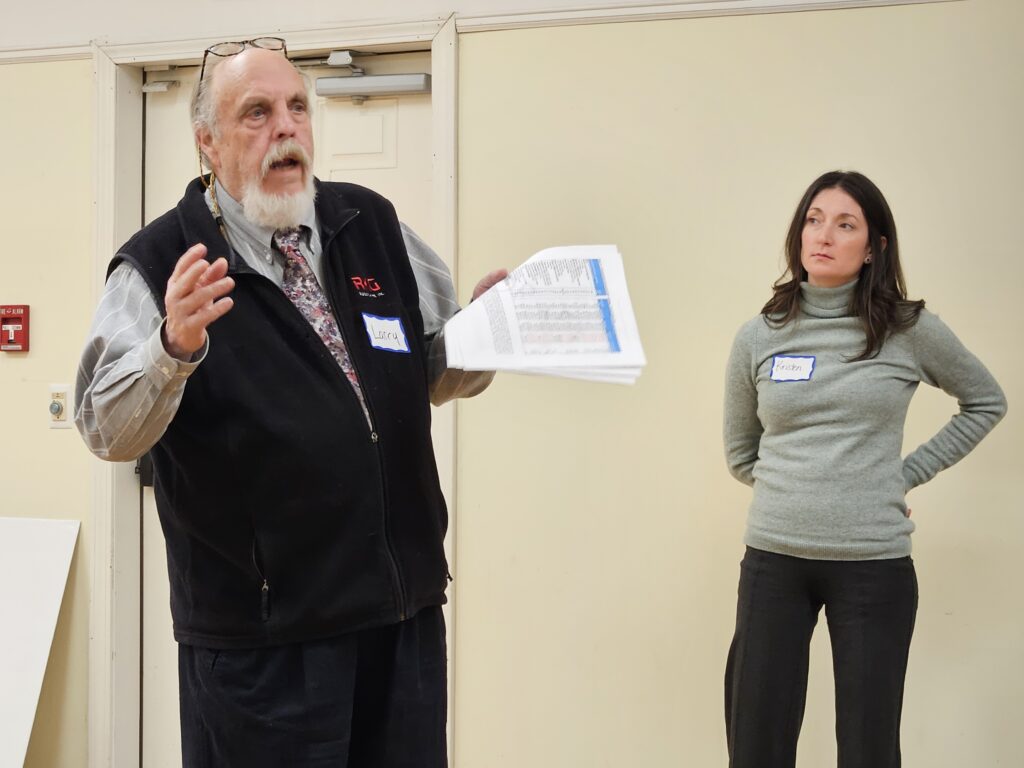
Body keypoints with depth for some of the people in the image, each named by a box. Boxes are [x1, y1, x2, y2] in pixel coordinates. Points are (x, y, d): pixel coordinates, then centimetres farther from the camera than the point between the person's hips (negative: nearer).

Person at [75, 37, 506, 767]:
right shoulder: (162, 265, -7)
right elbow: (108, 431, -14)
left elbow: (440, 374, 14)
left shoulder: (374, 224, 7)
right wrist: (175, 347, -31)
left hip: (407, 606, 5)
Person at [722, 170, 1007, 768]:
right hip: (773, 560, 2)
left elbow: (987, 402, 13)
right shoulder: (758, 337, 3)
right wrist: (800, 485, 5)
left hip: (875, 564, -1)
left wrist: (908, 474, 5)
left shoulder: (909, 329, -2)